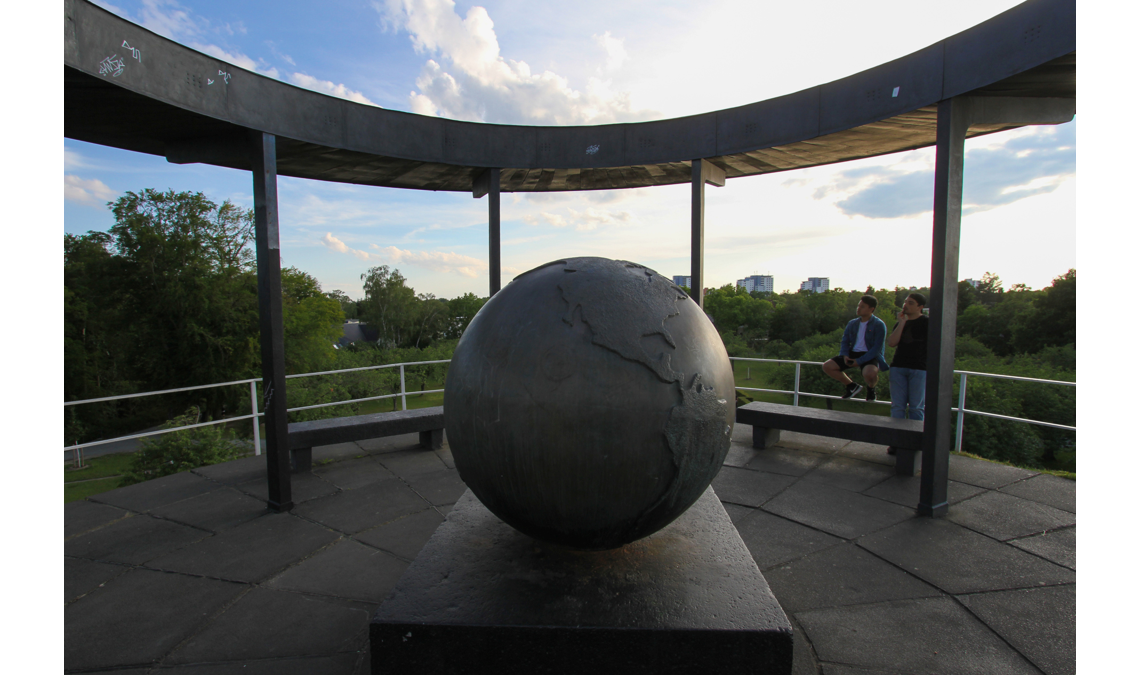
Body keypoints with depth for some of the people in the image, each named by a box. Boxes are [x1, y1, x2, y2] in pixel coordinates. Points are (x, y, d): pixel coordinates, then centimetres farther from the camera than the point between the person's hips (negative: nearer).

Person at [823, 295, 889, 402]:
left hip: (870, 356, -6)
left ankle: (871, 388, 3)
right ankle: (852, 386, 11)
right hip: (853, 354, 6)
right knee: (827, 366, -12)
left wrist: (859, 361, -21)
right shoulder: (852, 323, 11)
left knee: (869, 374, -39)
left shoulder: (879, 325, -6)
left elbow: (877, 348, -13)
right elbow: (844, 342, 13)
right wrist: (845, 355, -8)